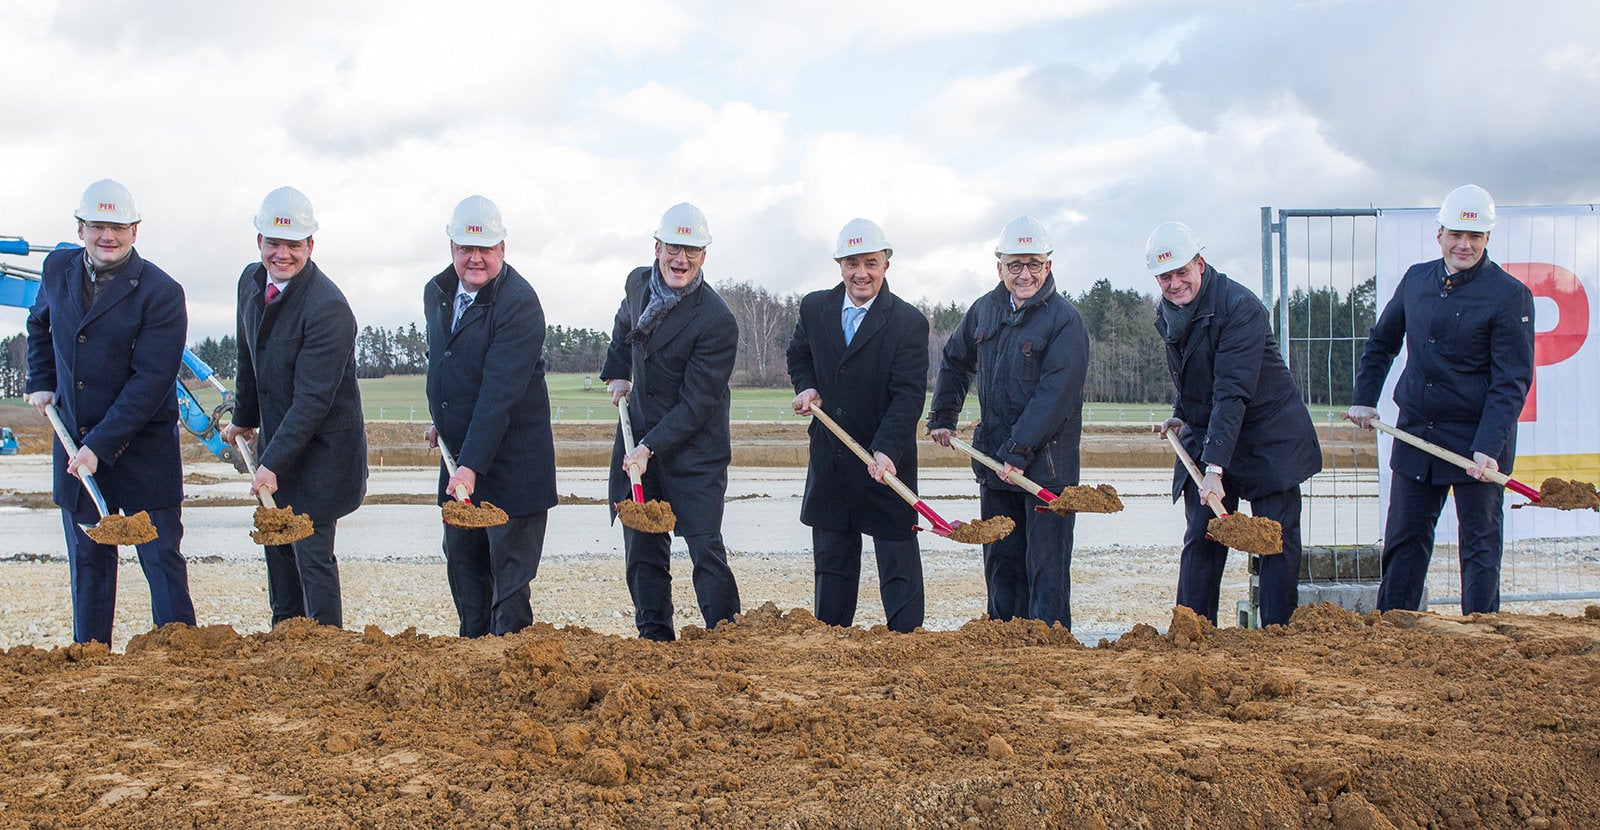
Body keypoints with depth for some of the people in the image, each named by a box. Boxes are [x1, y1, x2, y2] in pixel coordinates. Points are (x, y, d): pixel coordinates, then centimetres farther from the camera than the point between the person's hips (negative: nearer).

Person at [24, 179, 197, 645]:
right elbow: (40, 326, 27)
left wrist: (100, 445, -22)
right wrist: (41, 382, 15)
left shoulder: (161, 293, -14)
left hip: (142, 445, -5)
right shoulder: (57, 269, 4)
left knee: (161, 557, -3)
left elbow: (151, 381, -18)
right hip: (75, 440, 5)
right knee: (87, 562, 11)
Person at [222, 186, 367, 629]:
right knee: (277, 545, 17)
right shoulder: (251, 282, 1)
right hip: (276, 441, 8)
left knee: (312, 553, -5)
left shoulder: (327, 307, -25)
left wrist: (273, 462, -25)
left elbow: (313, 399, -25)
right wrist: (244, 418, 24)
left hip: (320, 449, -8)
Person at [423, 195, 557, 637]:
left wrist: (472, 465, -30)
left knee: (510, 564, -1)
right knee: (461, 560, 14)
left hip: (510, 459, -7)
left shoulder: (519, 303, -20)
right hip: (459, 453, 8)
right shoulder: (437, 293, 6)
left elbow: (499, 392, -26)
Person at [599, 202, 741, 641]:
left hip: (694, 449, -6)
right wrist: (617, 372, 16)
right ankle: (654, 637, 16)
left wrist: (650, 448, -23)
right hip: (638, 439, 6)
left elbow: (697, 403, -19)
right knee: (642, 547, 7)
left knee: (705, 547, -7)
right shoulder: (638, 283, 1)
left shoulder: (717, 321, -20)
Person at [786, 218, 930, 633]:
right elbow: (799, 357, 22)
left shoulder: (909, 322, -11)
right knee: (832, 560, 14)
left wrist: (887, 450, -29)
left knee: (898, 562, 0)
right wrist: (806, 386, 0)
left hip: (887, 461, -5)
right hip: (829, 459, 5)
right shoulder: (814, 308, 3)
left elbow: (908, 395, -17)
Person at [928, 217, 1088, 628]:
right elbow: (954, 362, 27)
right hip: (995, 460, 6)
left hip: (1046, 463, -6)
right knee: (1000, 562, 13)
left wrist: (1017, 452, -22)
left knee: (1045, 567, -4)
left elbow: (1055, 394, -19)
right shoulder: (986, 309, 9)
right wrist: (942, 417, 22)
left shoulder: (1064, 320, -11)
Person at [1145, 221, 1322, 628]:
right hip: (1205, 435, 6)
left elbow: (1232, 393, -29)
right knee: (1200, 540, 0)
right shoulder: (1166, 313, 2)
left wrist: (1215, 466, -33)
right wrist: (1181, 415, 8)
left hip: (1269, 437, -6)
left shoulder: (1239, 306, -22)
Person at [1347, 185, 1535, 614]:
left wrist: (1488, 447, -21)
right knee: (1404, 539, 10)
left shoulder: (1510, 296, -10)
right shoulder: (1416, 280, 6)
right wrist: (1363, 398, 14)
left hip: (1477, 438, -5)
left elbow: (1512, 382, -13)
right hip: (1415, 433, 5)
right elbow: (1381, 341, 22)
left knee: (1480, 544, 1)